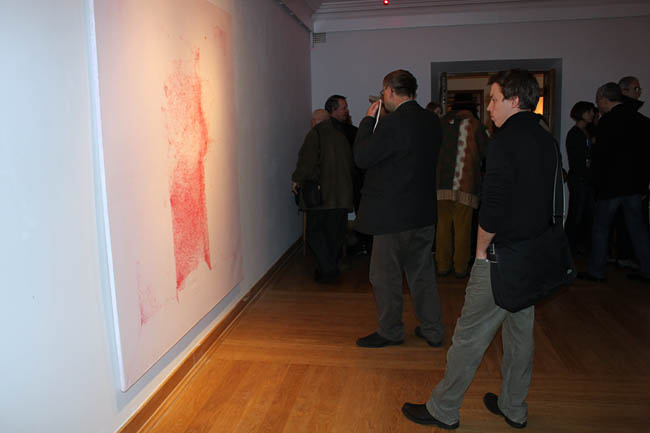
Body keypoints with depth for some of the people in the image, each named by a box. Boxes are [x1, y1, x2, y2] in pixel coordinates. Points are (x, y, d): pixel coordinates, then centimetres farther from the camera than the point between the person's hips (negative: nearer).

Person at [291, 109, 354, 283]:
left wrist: (296, 179, -4)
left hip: (320, 195, -6)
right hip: (343, 195, 6)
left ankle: (327, 270, -2)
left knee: (315, 233, 3)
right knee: (335, 234, 13)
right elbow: (350, 165, 15)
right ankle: (333, 268, 22)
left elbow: (307, 161, -16)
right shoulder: (341, 137, 14)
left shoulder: (314, 135, -5)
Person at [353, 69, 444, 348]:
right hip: (425, 213, 8)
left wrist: (368, 120, -5)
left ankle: (390, 332, 23)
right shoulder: (432, 121, 6)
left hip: (394, 215, -8)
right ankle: (432, 330, 28)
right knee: (422, 272, 18)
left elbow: (362, 157, -16)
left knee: (384, 275, 8)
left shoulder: (392, 123, -19)